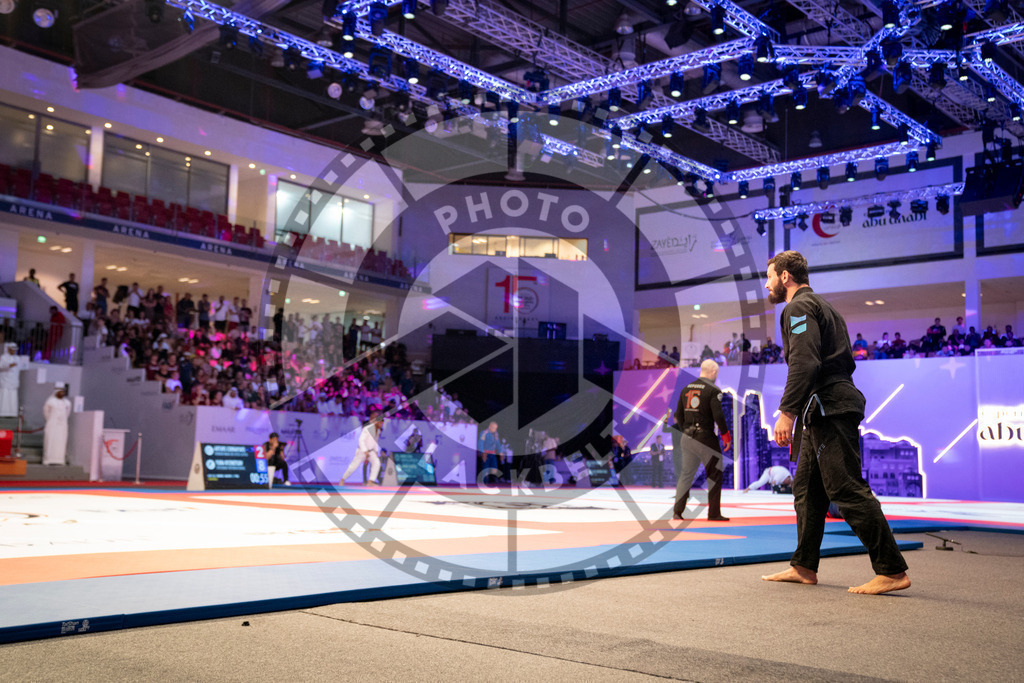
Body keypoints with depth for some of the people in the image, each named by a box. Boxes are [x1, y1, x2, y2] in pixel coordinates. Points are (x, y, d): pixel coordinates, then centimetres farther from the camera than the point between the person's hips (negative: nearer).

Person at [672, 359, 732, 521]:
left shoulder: (686, 388, 10)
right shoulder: (713, 390, -9)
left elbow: (678, 415, 13)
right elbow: (718, 415, -15)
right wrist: (726, 436, -5)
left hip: (687, 439, 6)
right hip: (706, 437, -6)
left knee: (686, 474, 13)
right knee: (715, 474, 5)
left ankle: (677, 511, 10)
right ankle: (714, 513, 6)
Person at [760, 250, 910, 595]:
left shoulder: (798, 307, -6)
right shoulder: (822, 307, 25)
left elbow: (804, 363, -21)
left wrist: (787, 412, -24)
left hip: (828, 409, -11)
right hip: (827, 410, 11)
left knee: (847, 490, -12)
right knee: (807, 488, 14)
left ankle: (892, 571, -11)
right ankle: (804, 567, 20)